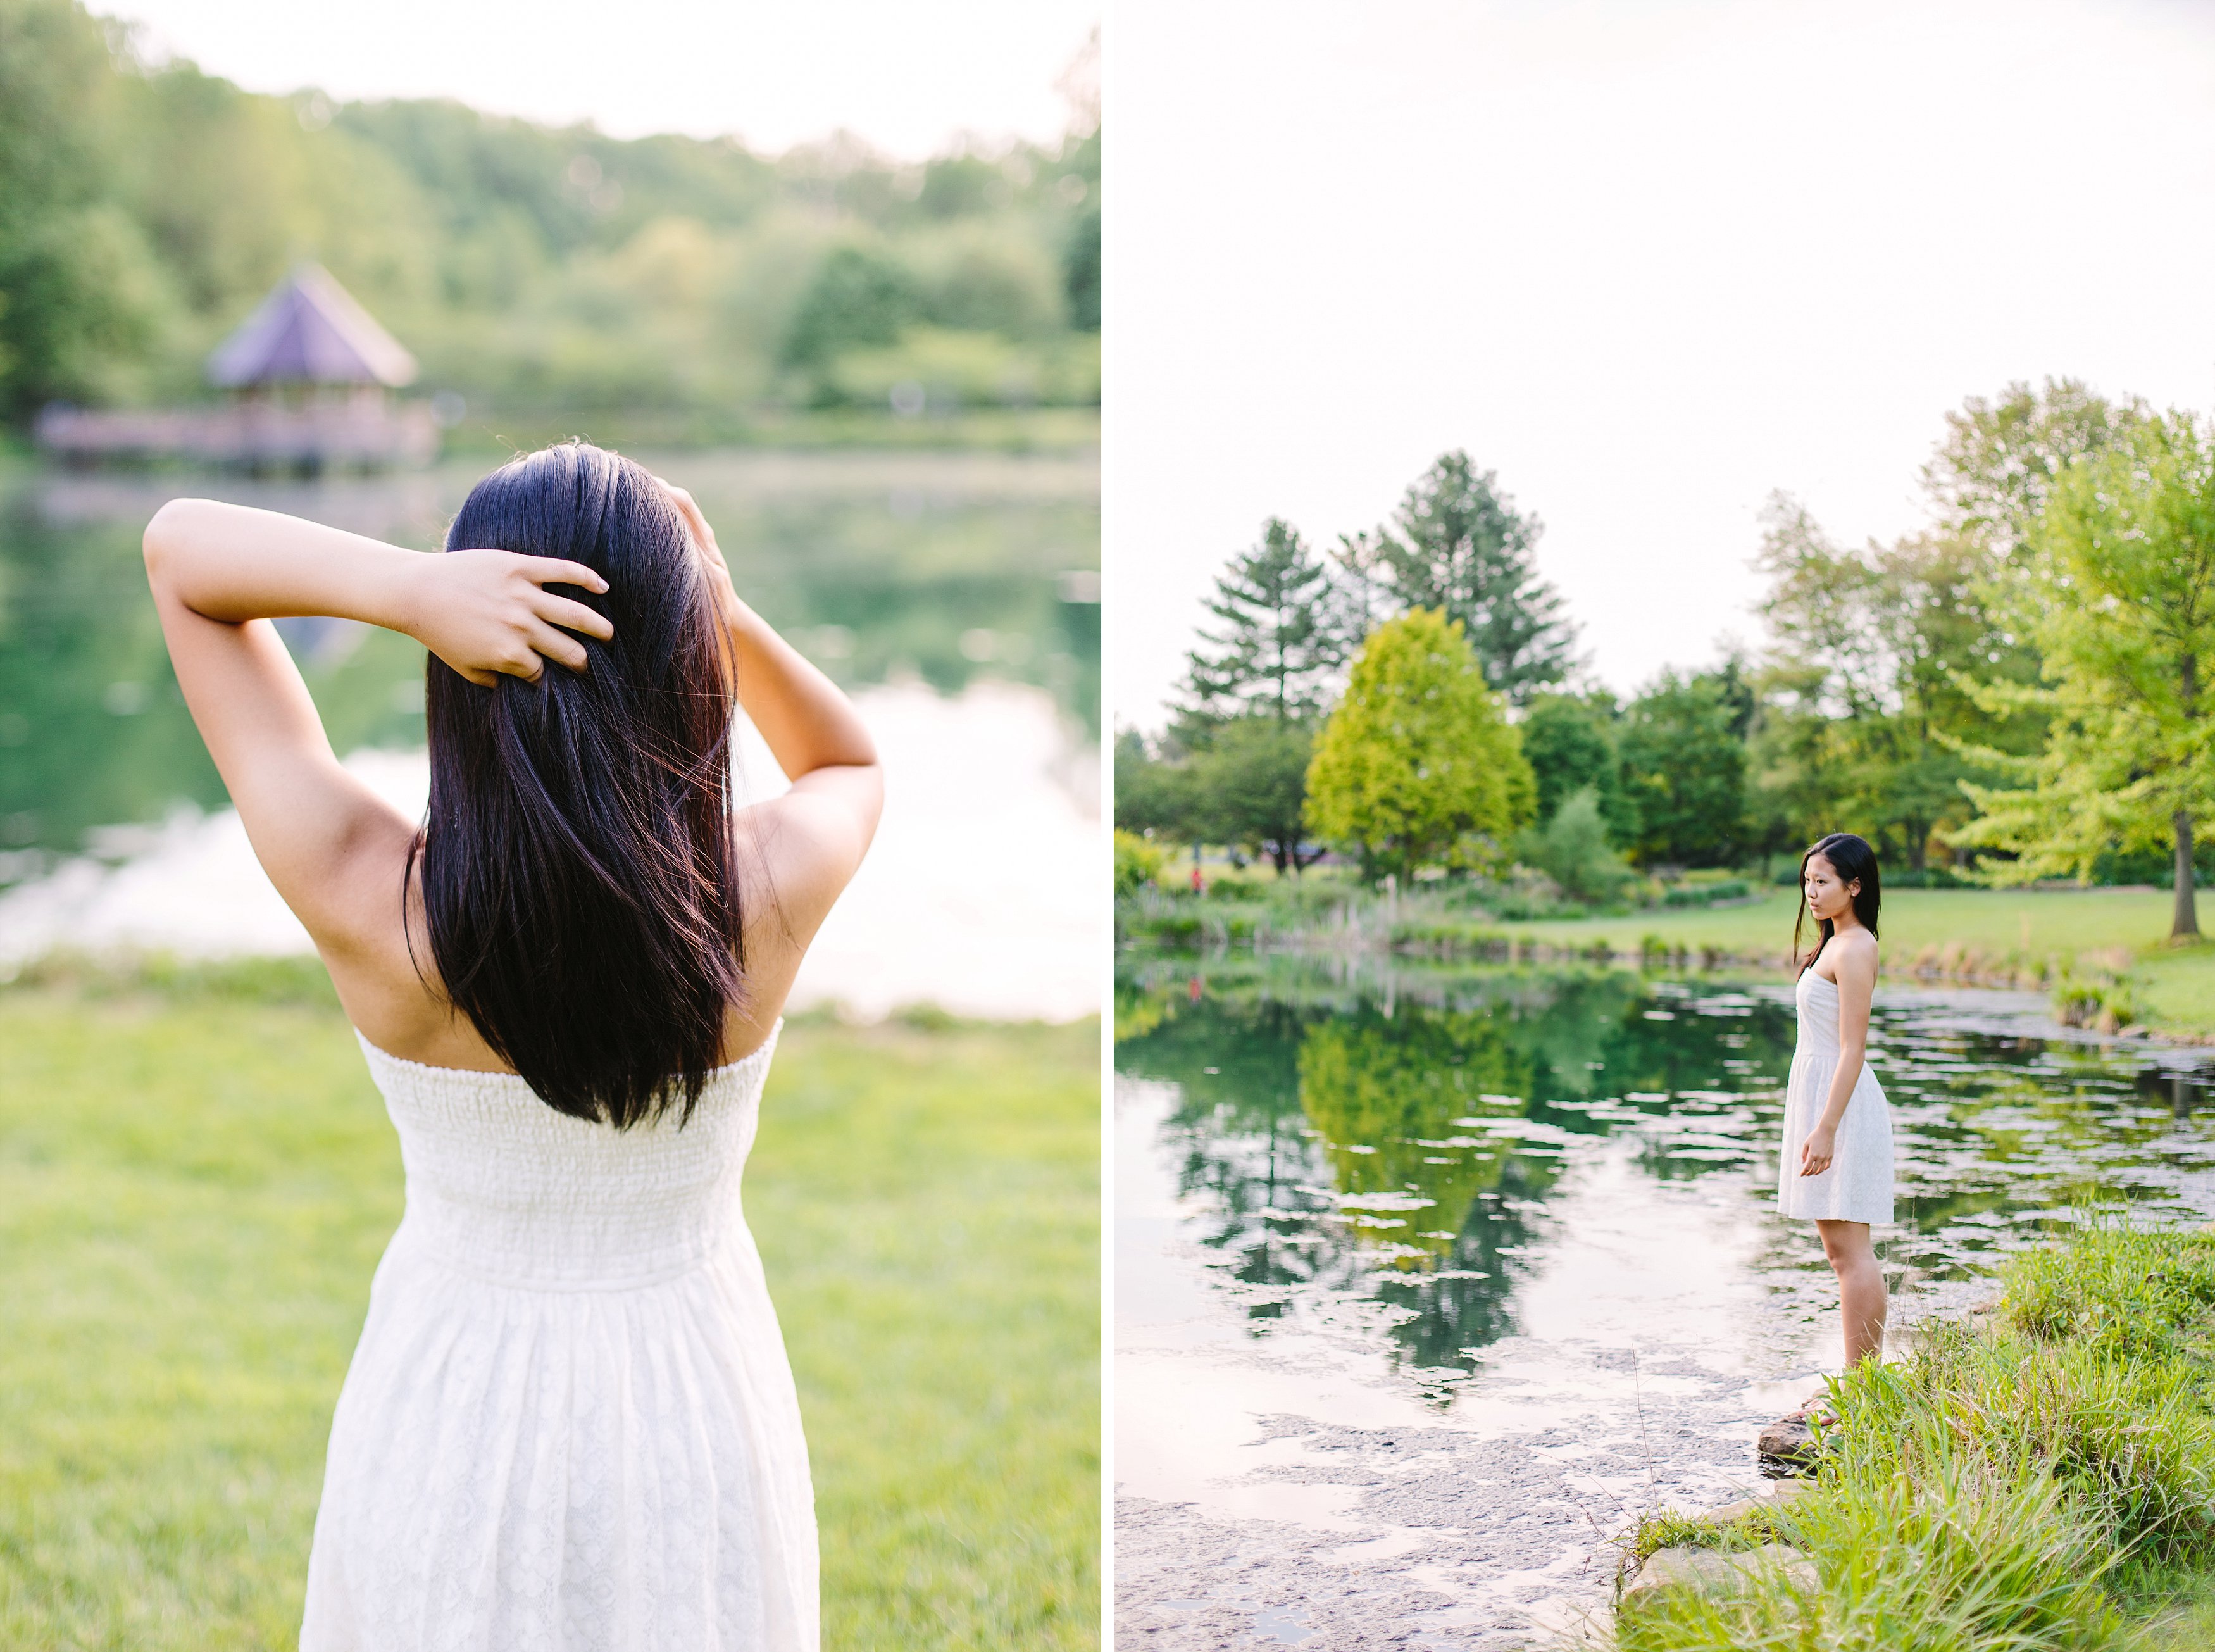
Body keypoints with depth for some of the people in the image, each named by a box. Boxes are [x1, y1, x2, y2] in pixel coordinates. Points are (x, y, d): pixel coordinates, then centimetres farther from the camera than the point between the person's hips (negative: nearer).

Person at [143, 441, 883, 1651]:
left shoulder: (369, 908, -26)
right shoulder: (768, 895, -23)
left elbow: (178, 547, -16)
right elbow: (851, 763, 3)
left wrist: (408, 588, -34)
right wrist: (713, 603, -14)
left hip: (448, 1412, 0)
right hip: (695, 1414, 1)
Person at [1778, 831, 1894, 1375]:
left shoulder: (1854, 949, -14)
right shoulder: (1835, 944, 16)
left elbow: (1853, 1049, -19)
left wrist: (1826, 1128, -23)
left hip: (1841, 1103, -11)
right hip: (1821, 1097, 11)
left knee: (1851, 1247, -8)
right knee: (1839, 1247, 13)